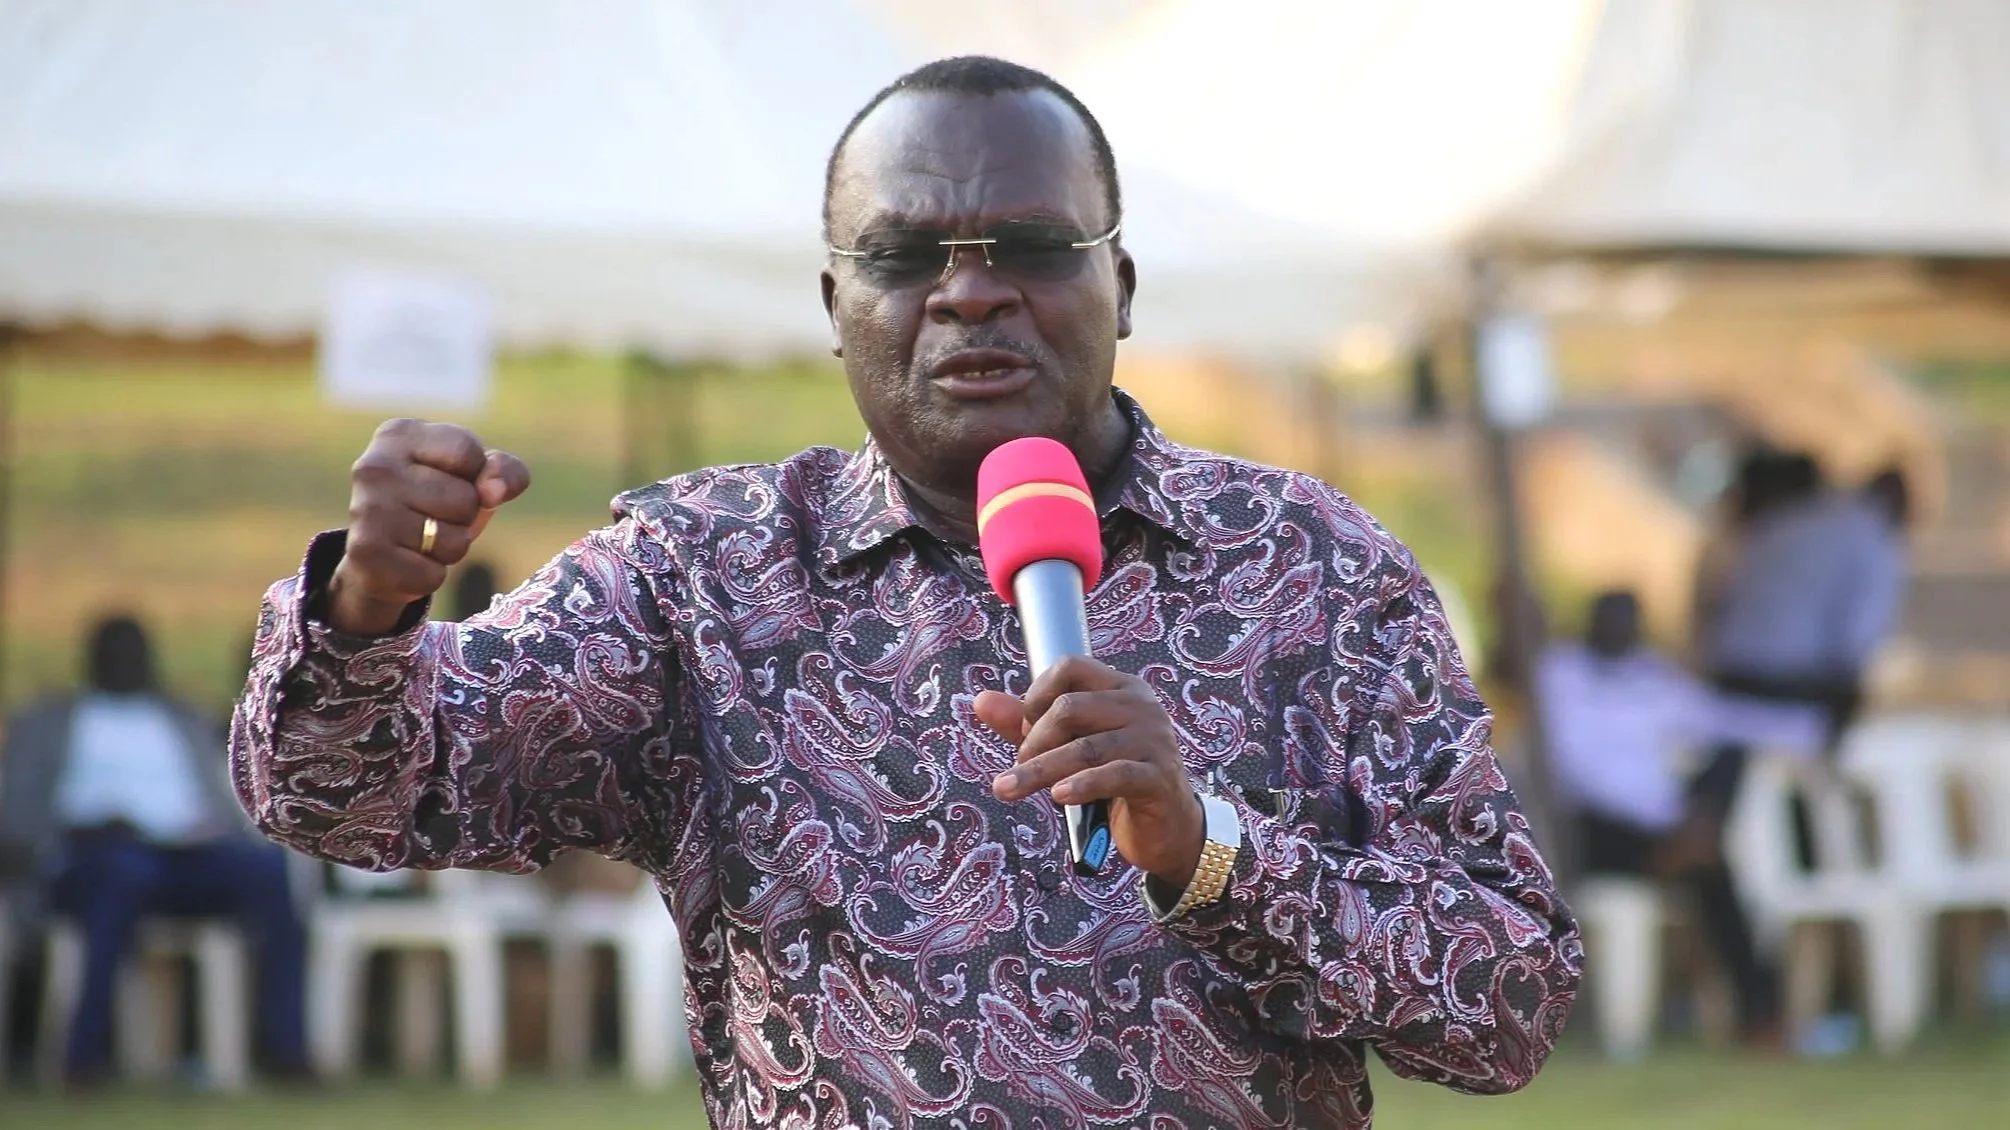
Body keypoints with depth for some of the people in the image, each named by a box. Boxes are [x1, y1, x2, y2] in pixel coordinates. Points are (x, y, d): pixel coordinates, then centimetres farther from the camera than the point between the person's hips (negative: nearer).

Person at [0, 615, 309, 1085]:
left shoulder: (190, 725, 31)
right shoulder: (44, 725, 23)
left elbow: (228, 809, 20)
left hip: (190, 853, 3)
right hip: (94, 856, -3)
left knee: (271, 866, -30)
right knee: (126, 870, -41)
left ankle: (287, 1049, -36)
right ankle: (87, 1052, -40)